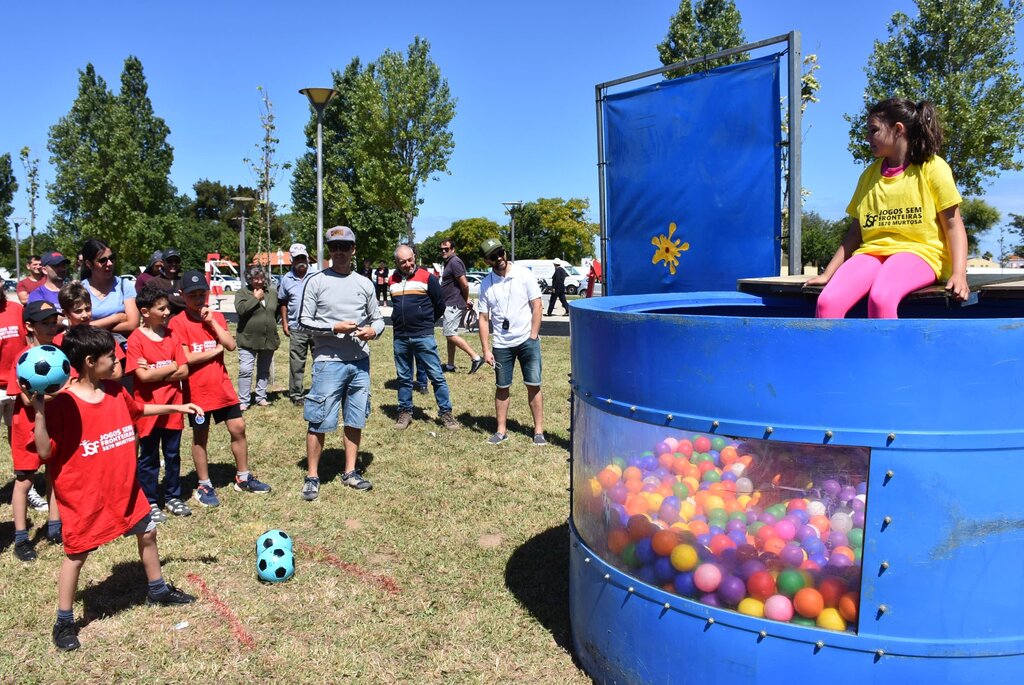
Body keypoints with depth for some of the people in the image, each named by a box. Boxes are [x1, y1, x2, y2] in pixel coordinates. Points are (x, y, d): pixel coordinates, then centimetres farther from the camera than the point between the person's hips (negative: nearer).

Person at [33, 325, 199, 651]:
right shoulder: (62, 404, -21)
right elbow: (45, 452, -22)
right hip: (84, 495, -7)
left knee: (147, 533, 19)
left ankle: (158, 591, 41)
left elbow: (138, 410, 20)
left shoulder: (115, 391, -1)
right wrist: (39, 410, -31)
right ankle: (64, 622, 27)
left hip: (124, 487, 7)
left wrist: (176, 407, 18)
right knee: (76, 554, 8)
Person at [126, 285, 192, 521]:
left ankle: (173, 497, 28)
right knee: (149, 459, 9)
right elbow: (143, 376, -18)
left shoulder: (170, 335, 3)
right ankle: (151, 502, 21)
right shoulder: (136, 339, -11)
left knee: (173, 455, 14)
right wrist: (170, 367, -9)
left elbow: (184, 371, -2)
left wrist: (155, 372, -13)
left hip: (173, 406, 4)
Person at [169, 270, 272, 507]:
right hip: (197, 390, -5)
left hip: (222, 386, 5)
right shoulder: (178, 322, -9)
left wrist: (212, 322, -13)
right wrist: (216, 349, -10)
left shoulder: (217, 317, 6)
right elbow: (185, 358, -17)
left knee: (238, 428, 9)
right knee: (200, 437, 7)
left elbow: (231, 345, -6)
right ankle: (204, 486, 21)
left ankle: (243, 477, 24)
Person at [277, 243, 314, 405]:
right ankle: (295, 395, 16)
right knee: (296, 363, 6)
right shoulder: (287, 279, 6)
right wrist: (284, 322, 9)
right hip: (296, 329, 1)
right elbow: (283, 302, 14)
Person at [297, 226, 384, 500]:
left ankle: (350, 472, 24)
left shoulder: (365, 284, 9)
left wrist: (373, 330, -9)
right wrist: (334, 328, -17)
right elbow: (304, 322, -2)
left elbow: (377, 319, 14)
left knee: (355, 420, 11)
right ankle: (312, 476, 12)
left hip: (360, 362, 4)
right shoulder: (316, 281, -1)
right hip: (328, 362, -4)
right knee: (319, 421, -2)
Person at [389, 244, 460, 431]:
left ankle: (445, 412, 4)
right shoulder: (393, 281, 9)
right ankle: (405, 412, 22)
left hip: (423, 336, -4)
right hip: (400, 337, 4)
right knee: (403, 378, 12)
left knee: (436, 375, -3)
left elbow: (440, 305, 3)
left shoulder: (427, 277, -5)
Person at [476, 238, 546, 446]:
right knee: (502, 388, 9)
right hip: (501, 345, 2)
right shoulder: (486, 284, 1)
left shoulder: (524, 274, -5)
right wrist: (486, 349, -1)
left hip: (527, 341, -2)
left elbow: (536, 306, -4)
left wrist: (533, 336, -9)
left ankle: (538, 430, 10)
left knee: (533, 386, 1)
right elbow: (483, 318, 4)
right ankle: (501, 430, 20)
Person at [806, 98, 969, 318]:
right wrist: (827, 274, 11)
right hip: (871, 252, 4)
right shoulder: (869, 174, 19)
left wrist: (959, 275, -13)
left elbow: (952, 225, 1)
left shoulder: (932, 167, 5)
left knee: (880, 298, -38)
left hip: (918, 252, -4)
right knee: (827, 302, -28)